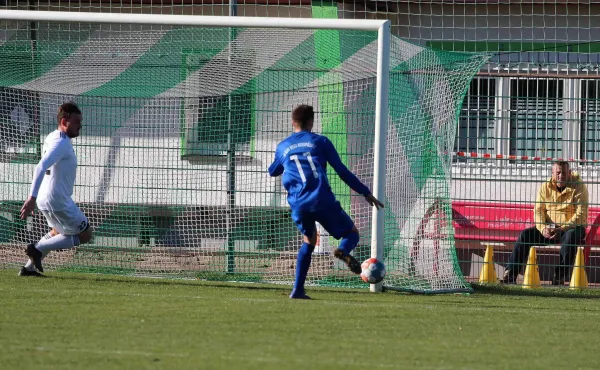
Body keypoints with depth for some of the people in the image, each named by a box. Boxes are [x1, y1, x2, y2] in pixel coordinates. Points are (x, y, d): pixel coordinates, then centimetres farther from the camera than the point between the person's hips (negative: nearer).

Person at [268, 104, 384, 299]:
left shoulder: (282, 147, 19)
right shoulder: (319, 141, 10)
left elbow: (272, 171, 39)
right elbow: (342, 170, 6)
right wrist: (366, 193, 10)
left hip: (298, 205, 3)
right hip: (322, 201, -3)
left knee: (309, 241, 26)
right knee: (351, 233, 11)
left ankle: (297, 289, 13)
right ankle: (343, 251, -27)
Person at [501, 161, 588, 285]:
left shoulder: (578, 187, -10)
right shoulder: (546, 187, 3)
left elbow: (581, 215, -17)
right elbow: (538, 210, 0)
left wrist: (562, 229, -28)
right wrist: (543, 228, -21)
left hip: (571, 227, -4)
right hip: (550, 228, 4)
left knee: (571, 236, -39)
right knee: (525, 235, -17)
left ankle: (560, 277, -37)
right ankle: (510, 274, -18)